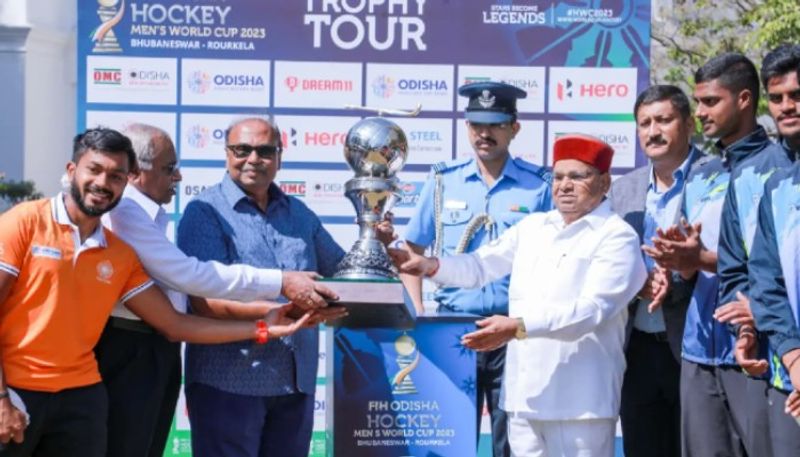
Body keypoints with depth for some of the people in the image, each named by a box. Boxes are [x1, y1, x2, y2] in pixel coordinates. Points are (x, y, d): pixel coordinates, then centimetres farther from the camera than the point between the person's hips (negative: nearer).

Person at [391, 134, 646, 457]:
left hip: (579, 400, -6)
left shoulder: (617, 237, -7)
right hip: (525, 393, 6)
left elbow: (591, 309, -19)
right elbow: (481, 265, 18)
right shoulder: (532, 227, 15)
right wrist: (431, 265, -1)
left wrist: (519, 327, -28)